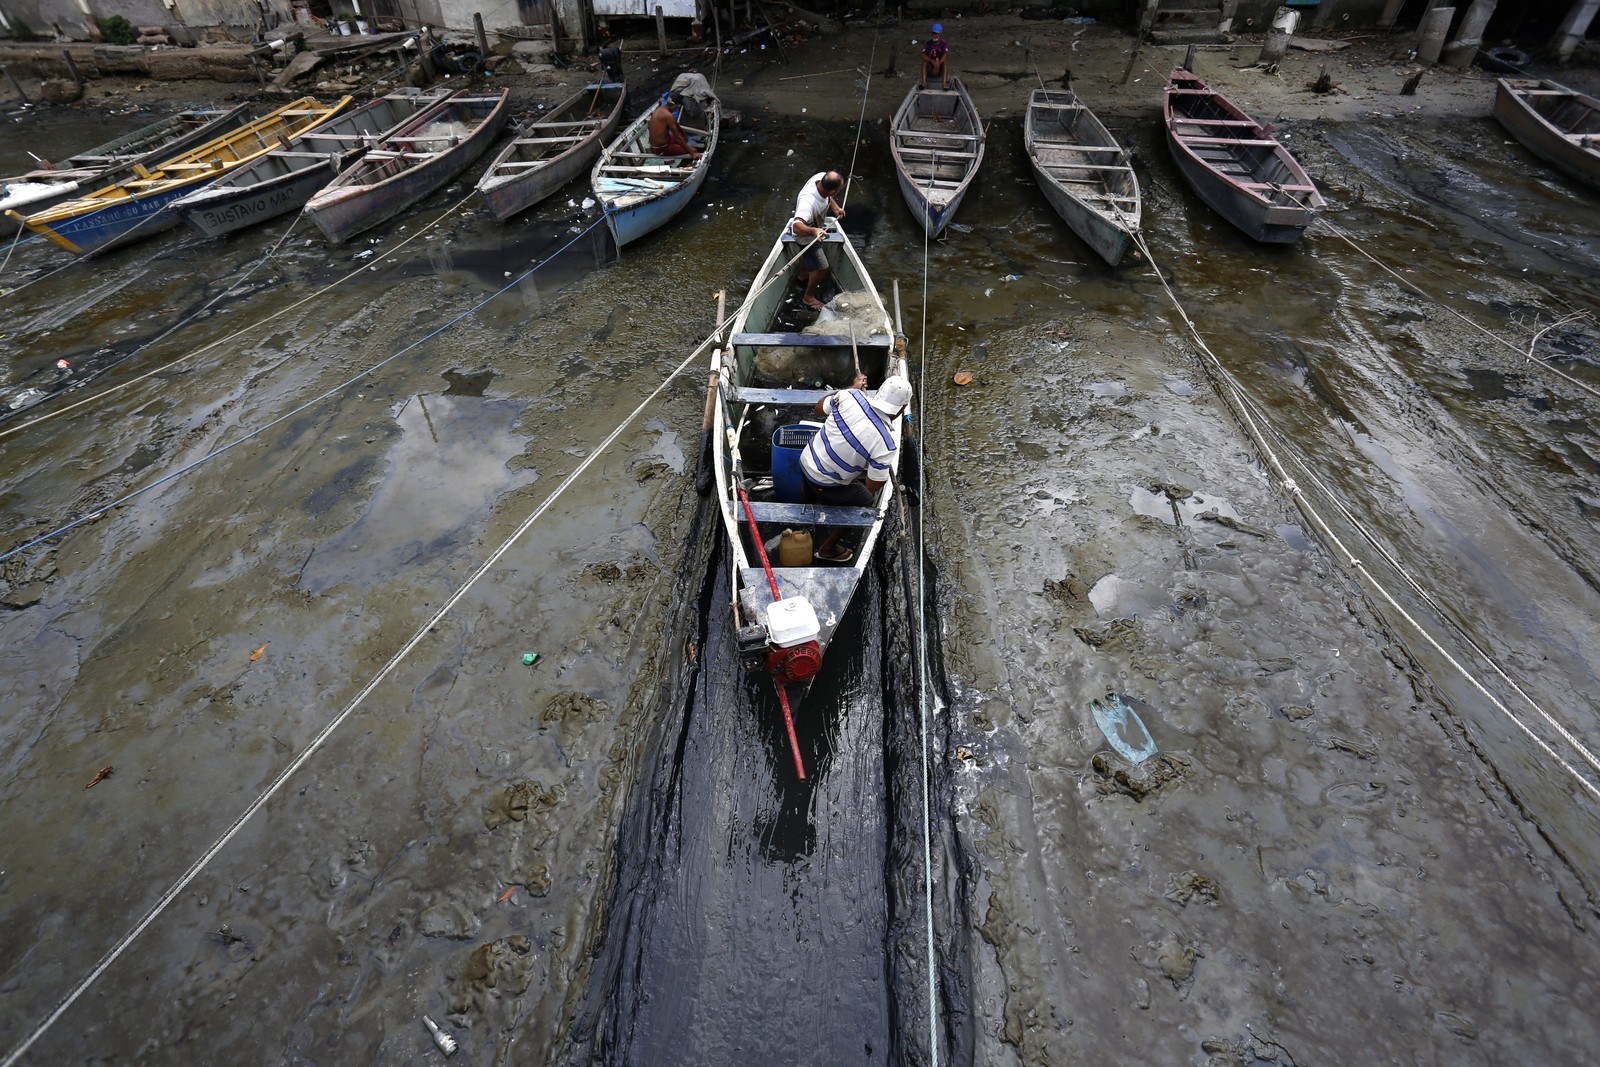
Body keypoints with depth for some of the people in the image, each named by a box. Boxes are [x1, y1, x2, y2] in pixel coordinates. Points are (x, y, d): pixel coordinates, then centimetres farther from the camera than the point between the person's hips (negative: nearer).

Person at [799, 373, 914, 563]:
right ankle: (827, 548, 37)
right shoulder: (885, 444, -28)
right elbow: (873, 488, -17)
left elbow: (819, 409, 5)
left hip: (806, 461, 5)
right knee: (865, 501, 23)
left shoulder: (850, 396, -17)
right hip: (825, 483, -5)